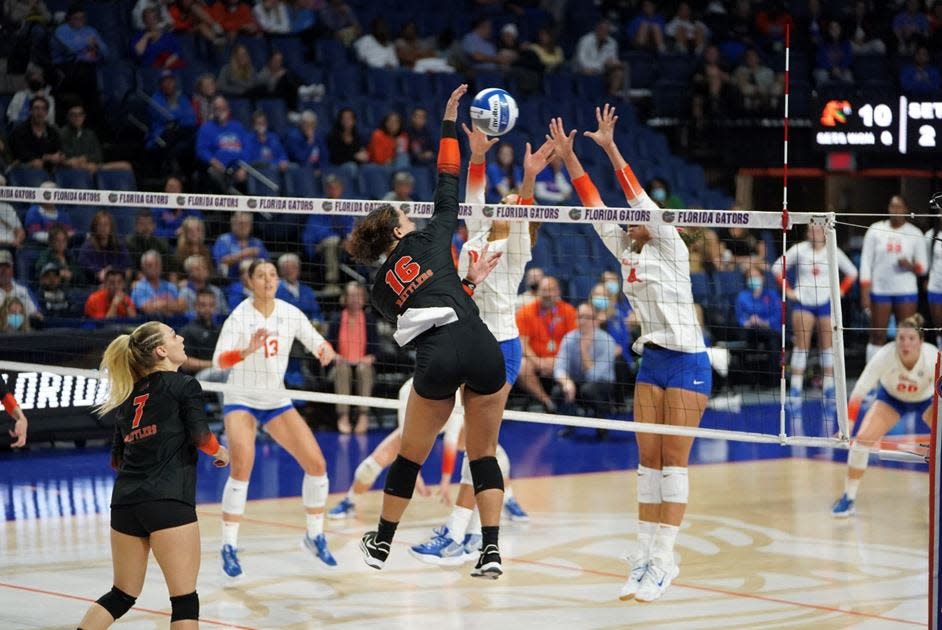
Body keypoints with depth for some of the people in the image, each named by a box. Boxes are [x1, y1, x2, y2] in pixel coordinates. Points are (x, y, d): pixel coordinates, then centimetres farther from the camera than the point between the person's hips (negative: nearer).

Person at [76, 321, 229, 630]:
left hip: (124, 502, 7)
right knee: (185, 599, -2)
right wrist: (220, 452, 11)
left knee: (122, 595, 18)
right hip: (168, 502, -6)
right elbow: (200, 435, -9)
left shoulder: (128, 398, 18)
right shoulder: (184, 385, 1)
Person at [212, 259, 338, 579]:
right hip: (241, 399, -5)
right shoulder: (239, 316, -17)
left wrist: (325, 351, -22)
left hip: (277, 400, 5)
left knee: (316, 463, -4)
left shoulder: (290, 313, -5)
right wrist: (247, 351, -46)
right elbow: (219, 360, -27)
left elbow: (317, 343, 2)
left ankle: (315, 535, 16)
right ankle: (229, 546, -19)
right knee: (242, 464, -26)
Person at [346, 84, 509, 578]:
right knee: (484, 455, 11)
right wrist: (449, 123, 24)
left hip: (437, 360, 0)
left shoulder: (380, 288, 20)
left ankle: (380, 546, 29)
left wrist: (468, 280, 28)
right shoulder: (428, 240, 14)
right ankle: (491, 551, 0)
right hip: (481, 348, 0)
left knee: (410, 457, 18)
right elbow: (448, 186, 19)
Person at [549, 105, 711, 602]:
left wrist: (610, 148, -23)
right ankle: (645, 554, 5)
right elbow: (594, 206, 7)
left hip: (687, 361, -7)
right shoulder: (626, 252, 9)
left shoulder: (670, 248, -8)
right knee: (649, 461, 4)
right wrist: (568, 157, 0)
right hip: (651, 360, 7)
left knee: (673, 462, -6)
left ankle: (663, 559, -7)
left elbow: (639, 196, -18)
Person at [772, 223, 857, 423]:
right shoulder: (799, 249, -1)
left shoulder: (833, 252, 1)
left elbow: (851, 272, 11)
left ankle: (829, 389, 10)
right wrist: (787, 290, 0)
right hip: (803, 302, -1)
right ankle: (795, 390, -7)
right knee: (801, 345, -7)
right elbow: (778, 267, 6)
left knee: (827, 345, 3)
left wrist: (840, 292, 2)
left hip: (826, 302, 1)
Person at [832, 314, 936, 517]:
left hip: (927, 399, 0)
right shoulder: (885, 356, -35)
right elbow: (857, 394, -32)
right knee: (863, 438, -17)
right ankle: (849, 498, -2)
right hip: (891, 397, 0)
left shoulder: (933, 358, -35)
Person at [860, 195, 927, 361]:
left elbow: (923, 266, 8)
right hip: (880, 290, 0)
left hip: (906, 291, 0)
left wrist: (911, 266, -16)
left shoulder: (915, 234, 4)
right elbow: (866, 262, 4)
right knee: (877, 336, -1)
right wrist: (864, 293, -3)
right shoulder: (875, 230, 4)